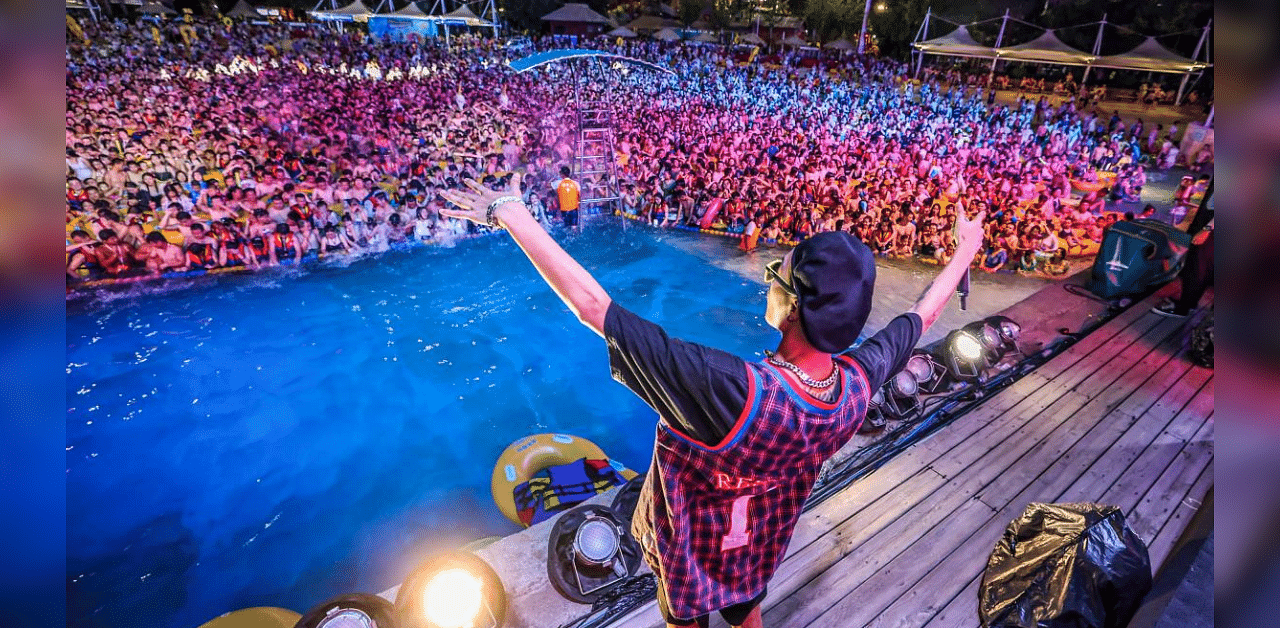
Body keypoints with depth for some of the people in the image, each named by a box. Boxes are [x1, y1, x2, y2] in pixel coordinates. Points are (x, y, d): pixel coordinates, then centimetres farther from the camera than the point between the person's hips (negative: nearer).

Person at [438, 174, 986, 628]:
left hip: (694, 550, -4)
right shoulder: (858, 383, -27)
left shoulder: (732, 391, -47)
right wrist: (966, 248, 11)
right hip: (763, 549, 5)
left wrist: (513, 215, -37)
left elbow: (592, 305, -46)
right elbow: (922, 314, -6)